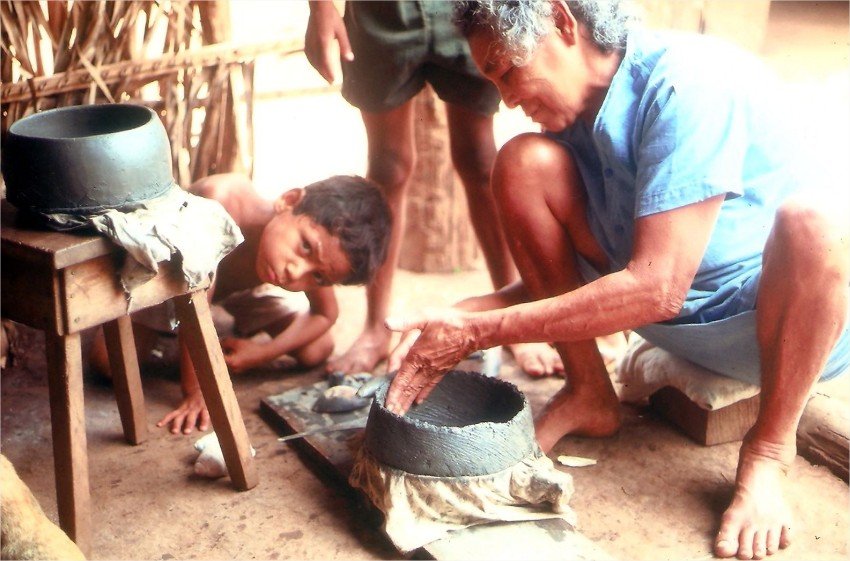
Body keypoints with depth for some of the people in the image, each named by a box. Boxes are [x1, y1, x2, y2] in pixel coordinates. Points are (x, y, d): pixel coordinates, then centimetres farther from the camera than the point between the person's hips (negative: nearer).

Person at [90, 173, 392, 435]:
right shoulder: (224, 199, -50)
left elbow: (325, 314, -12)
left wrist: (263, 353, -25)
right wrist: (194, 391, -35)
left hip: (243, 283, 3)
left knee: (316, 351, -11)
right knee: (107, 359, -17)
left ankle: (243, 325, 20)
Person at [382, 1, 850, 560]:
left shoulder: (691, 84, -25)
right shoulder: (574, 109, -3)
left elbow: (656, 287, -31)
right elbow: (559, 275, 3)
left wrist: (480, 331, -27)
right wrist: (457, 320, -14)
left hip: (789, 322, -5)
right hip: (674, 318, 6)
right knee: (525, 164, -11)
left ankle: (768, 451, -14)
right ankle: (589, 395, 2)